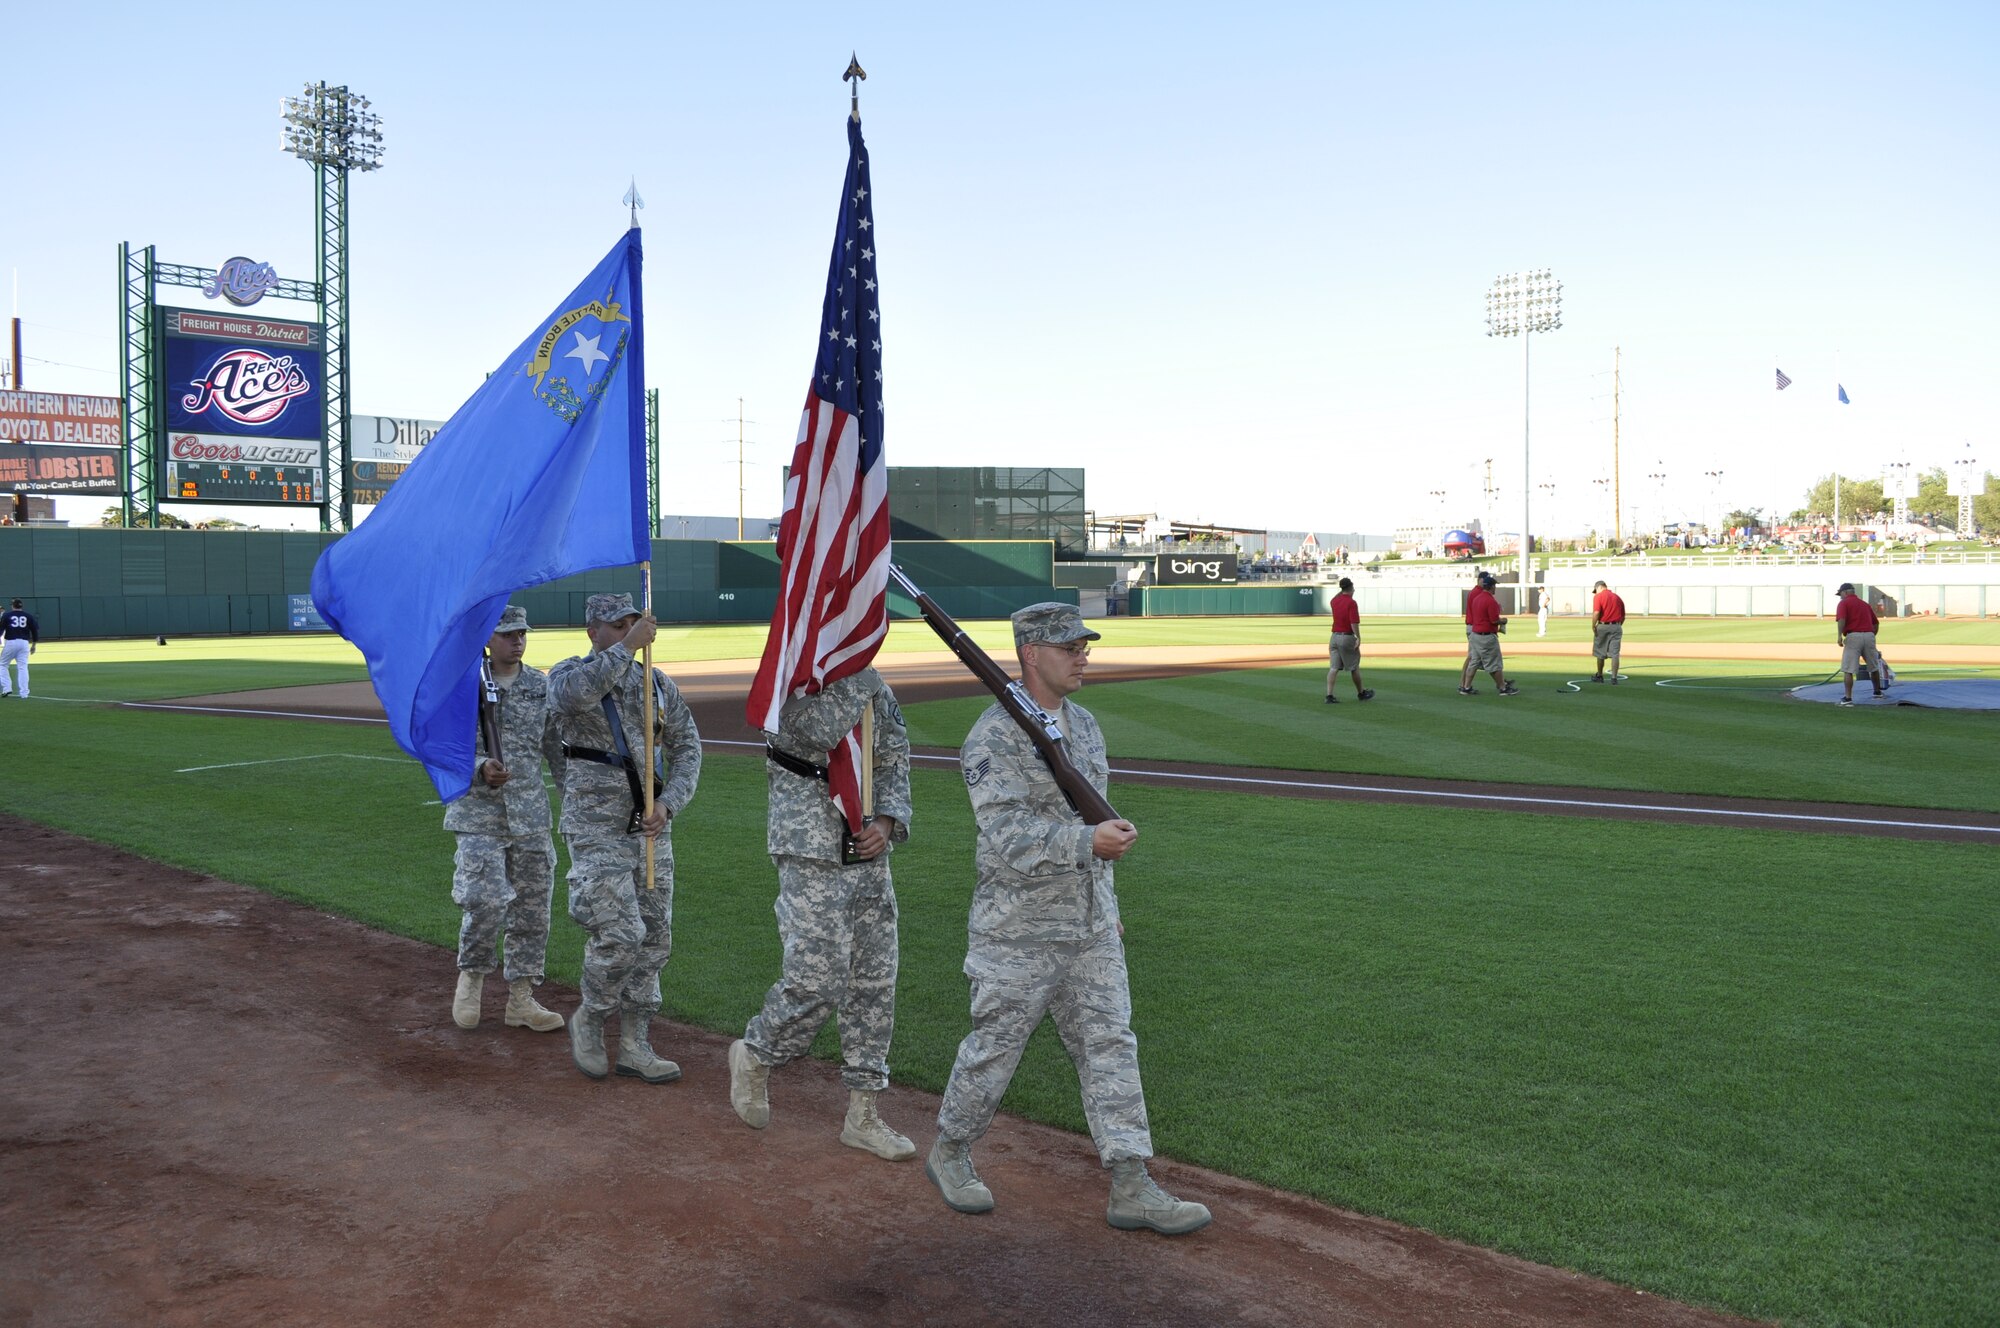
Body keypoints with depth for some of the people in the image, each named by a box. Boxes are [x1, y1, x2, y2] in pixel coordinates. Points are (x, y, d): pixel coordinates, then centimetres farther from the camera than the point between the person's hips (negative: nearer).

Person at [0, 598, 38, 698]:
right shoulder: (28, 616, 8)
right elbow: (35, 630, 8)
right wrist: (34, 645, 14)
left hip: (10, 643, -2)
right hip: (24, 643, 2)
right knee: (23, 667, 2)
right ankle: (24, 693, -3)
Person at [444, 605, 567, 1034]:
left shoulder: (541, 685, 5)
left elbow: (556, 749, 10)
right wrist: (481, 768, -28)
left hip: (530, 814, 4)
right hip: (479, 813, -4)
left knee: (532, 906, 7)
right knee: (485, 900, -16)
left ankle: (521, 999, 20)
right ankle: (472, 976, 13)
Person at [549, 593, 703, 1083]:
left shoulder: (659, 684, 8)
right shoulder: (569, 673, -5)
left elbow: (686, 748, 6)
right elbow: (573, 694, -31)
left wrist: (667, 804, -9)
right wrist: (629, 647, -29)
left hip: (650, 828, 5)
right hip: (596, 829, -5)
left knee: (654, 938, 6)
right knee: (619, 935, -12)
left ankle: (633, 1045, 17)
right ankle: (588, 1020, 14)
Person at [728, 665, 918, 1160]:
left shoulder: (875, 686, 12)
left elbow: (895, 760, 14)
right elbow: (823, 732, -28)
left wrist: (888, 822, -3)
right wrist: (861, 671, -20)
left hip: (868, 850, 7)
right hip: (811, 854, -7)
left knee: (875, 981, 7)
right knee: (819, 980, -9)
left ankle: (861, 1114, 17)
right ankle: (754, 1055, 21)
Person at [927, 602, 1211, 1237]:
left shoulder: (1083, 723, 11)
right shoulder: (994, 736, -15)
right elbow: (1008, 833, -24)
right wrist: (1089, 842, -33)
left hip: (1090, 924, 7)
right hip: (1019, 929, -7)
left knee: (1110, 1046, 6)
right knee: (995, 1046, 6)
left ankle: (1132, 1189, 11)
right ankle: (949, 1153, 29)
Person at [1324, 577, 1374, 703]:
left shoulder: (1335, 601, 6)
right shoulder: (1351, 603, -13)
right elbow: (1354, 623, -20)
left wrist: (1343, 590, 29)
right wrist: (1358, 638, -16)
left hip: (1334, 637, 5)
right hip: (1347, 637, -5)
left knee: (1333, 668, 1)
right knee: (1354, 667, 9)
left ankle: (1329, 695, -8)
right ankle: (1361, 693, 24)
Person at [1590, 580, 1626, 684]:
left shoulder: (1598, 596, -3)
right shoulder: (1617, 597, 13)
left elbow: (1596, 612, -17)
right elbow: (1623, 616, 13)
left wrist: (1593, 626, -10)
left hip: (1603, 626, -4)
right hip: (1616, 627, 4)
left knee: (1600, 652, 10)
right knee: (1615, 654, 0)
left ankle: (1600, 676, 21)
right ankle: (1614, 678, -5)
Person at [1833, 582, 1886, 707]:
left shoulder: (1844, 603, 3)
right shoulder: (1864, 603, 21)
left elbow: (1841, 619, -15)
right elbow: (1876, 622, 24)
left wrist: (1839, 635, -19)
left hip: (1853, 637, -6)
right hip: (1869, 635, 6)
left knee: (1848, 669, -5)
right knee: (1873, 667, 22)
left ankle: (1848, 698, -11)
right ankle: (1877, 691, 38)